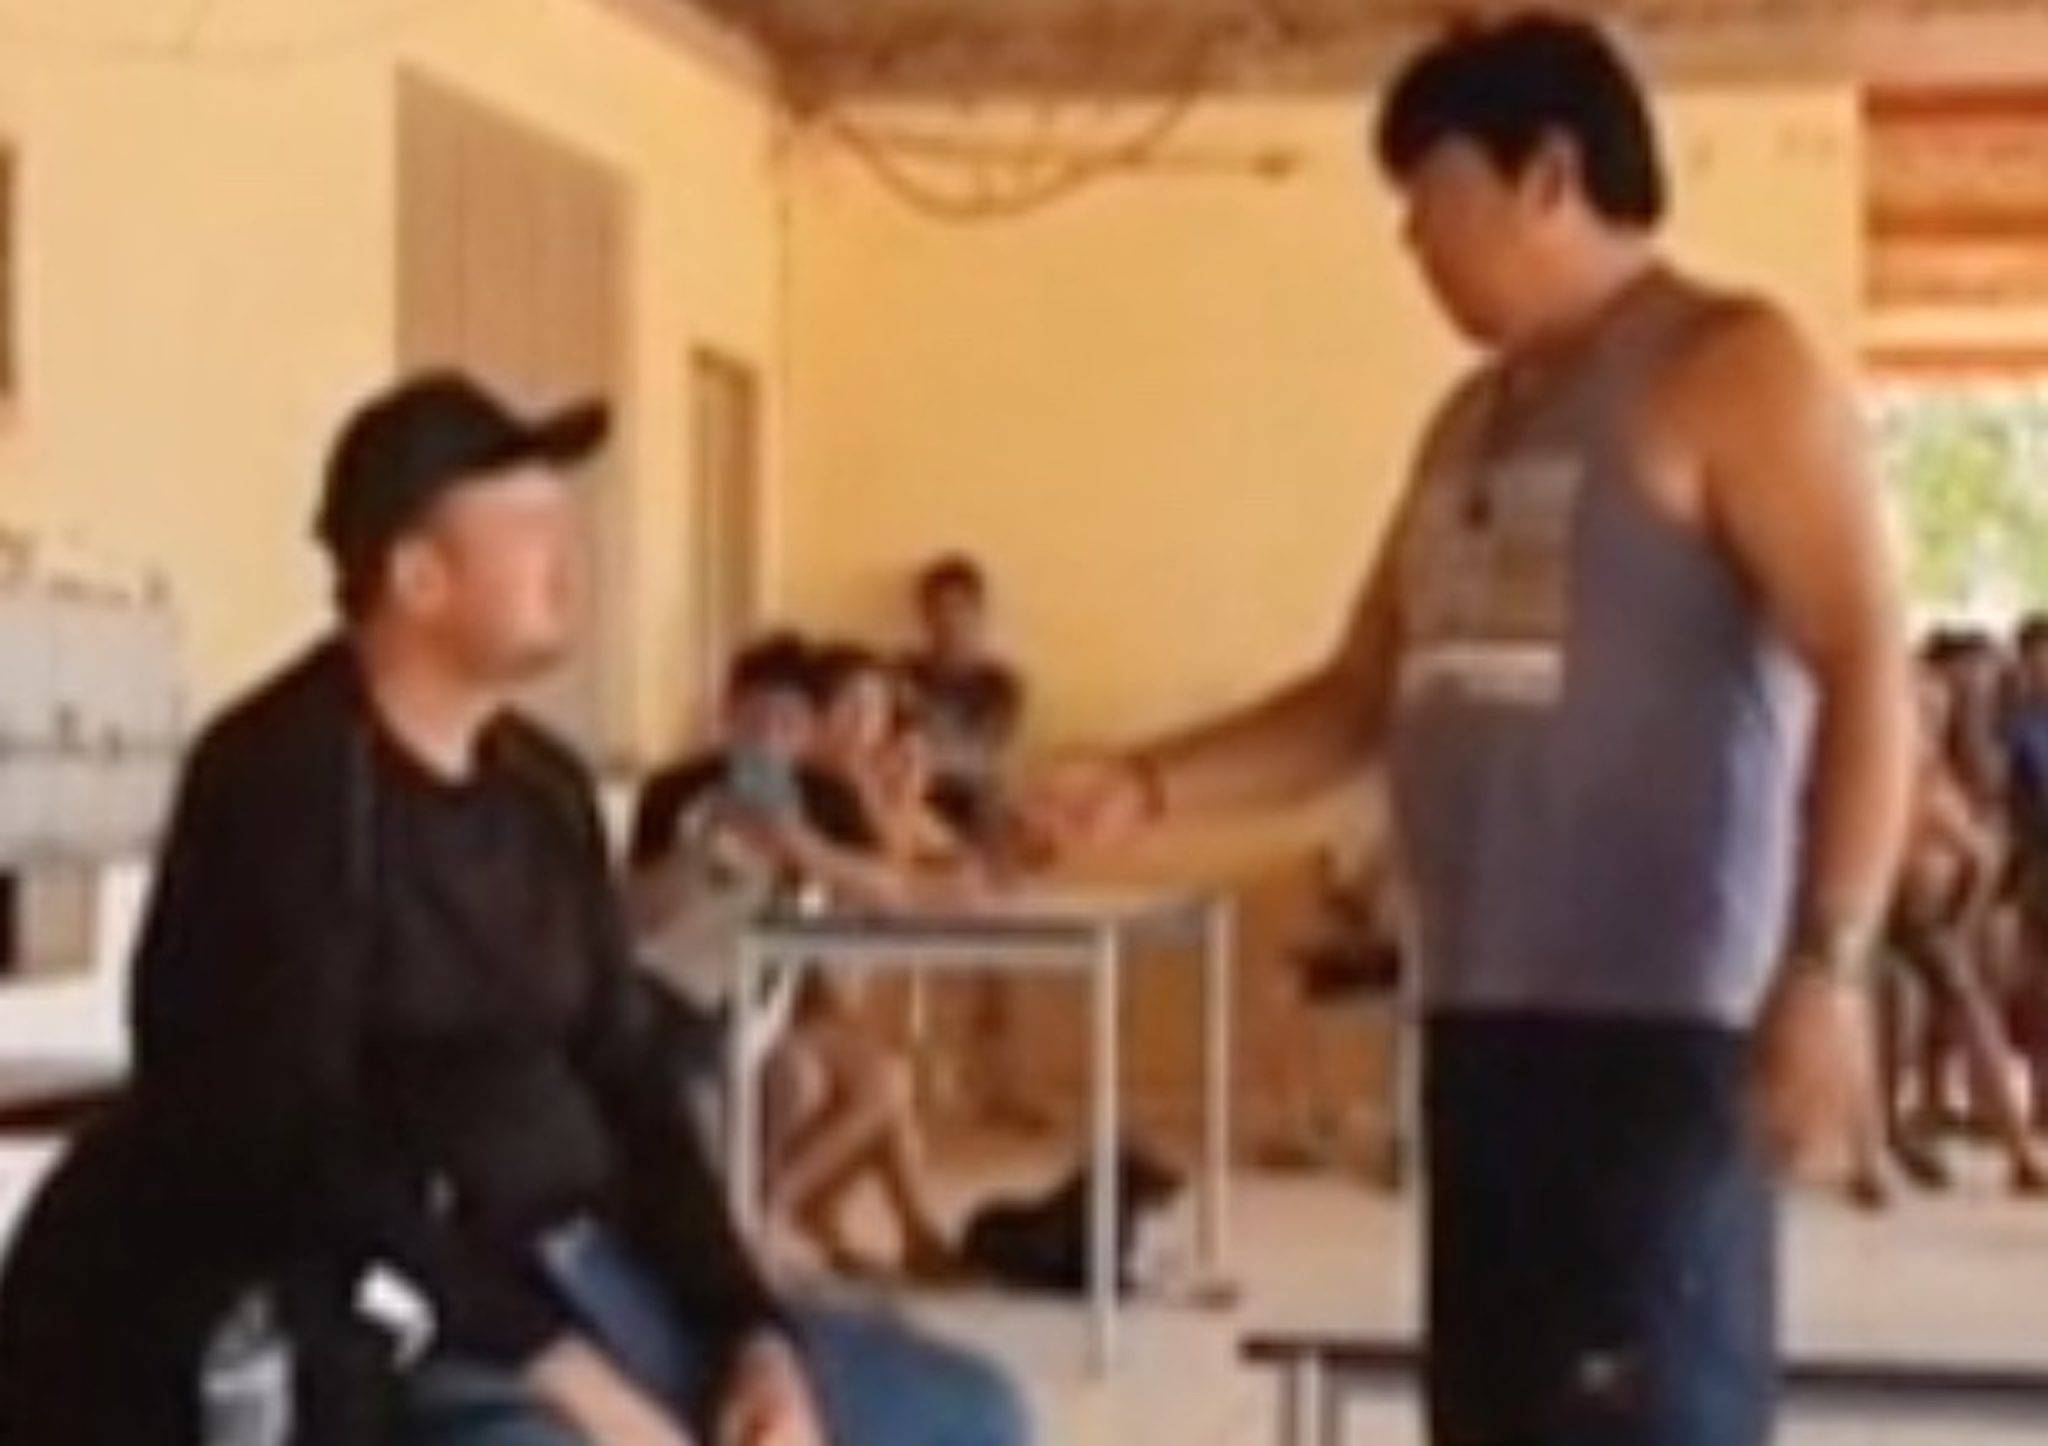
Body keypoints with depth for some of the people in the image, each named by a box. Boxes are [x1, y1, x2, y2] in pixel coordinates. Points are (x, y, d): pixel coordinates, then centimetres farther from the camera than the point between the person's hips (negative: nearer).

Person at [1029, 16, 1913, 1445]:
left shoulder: (1729, 368, -4)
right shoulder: (1475, 420, 20)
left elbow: (1868, 669, -12)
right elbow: (1364, 696, 22)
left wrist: (1827, 964, -20)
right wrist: (1151, 785, 10)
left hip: (1659, 1013, -8)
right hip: (1483, 1008, 8)